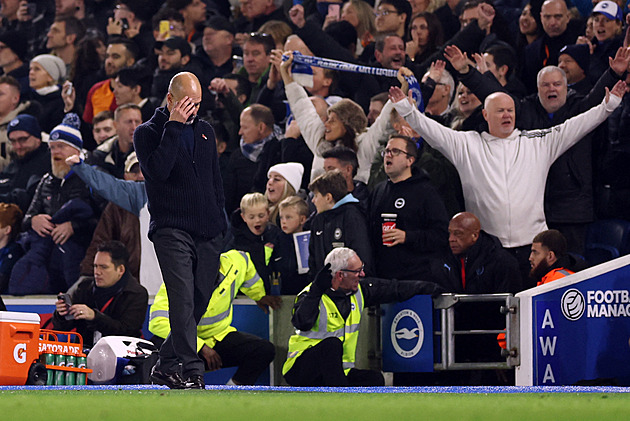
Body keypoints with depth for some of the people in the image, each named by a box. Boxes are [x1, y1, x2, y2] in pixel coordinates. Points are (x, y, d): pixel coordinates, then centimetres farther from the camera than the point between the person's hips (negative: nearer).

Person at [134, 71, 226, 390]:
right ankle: (192, 371, -24)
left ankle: (166, 366, 18)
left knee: (198, 304, 5)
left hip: (208, 233, 6)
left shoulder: (205, 131, 18)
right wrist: (174, 126, -17)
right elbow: (157, 170, -19)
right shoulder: (147, 133, 0)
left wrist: (220, 223, 18)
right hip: (171, 229, -6)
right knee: (183, 299, -18)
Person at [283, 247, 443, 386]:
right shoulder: (311, 295, -15)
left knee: (375, 379, -18)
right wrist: (317, 291, -35)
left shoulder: (359, 290, 5)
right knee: (332, 344, -35)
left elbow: (394, 289, 14)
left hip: (340, 370, 6)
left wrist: (427, 287, 13)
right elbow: (302, 323, -34)